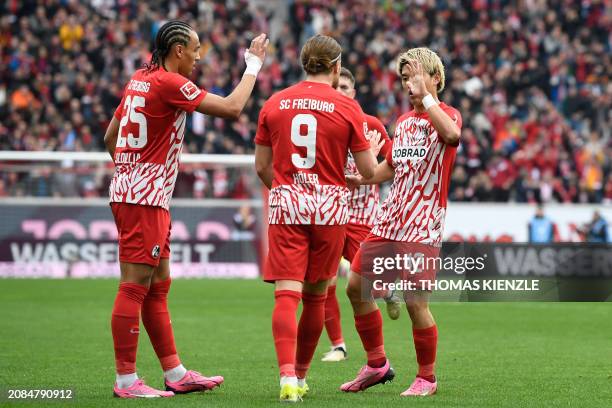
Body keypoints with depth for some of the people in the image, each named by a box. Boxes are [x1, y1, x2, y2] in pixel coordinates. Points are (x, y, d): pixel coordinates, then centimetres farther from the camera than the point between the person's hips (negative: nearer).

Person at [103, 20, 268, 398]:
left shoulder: (139, 79, 13)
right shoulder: (170, 83, -13)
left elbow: (110, 137, 20)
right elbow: (232, 108, -15)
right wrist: (254, 65, -3)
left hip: (130, 191, 10)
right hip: (145, 199, -10)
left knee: (158, 287, 12)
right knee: (135, 286, -8)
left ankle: (176, 374, 17)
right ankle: (126, 380, -6)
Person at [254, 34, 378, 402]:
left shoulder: (274, 104, 5)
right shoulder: (347, 108, -2)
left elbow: (262, 167, 10)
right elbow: (368, 171, 1)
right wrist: (373, 150, 24)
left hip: (286, 206, 1)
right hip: (329, 208, -1)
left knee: (287, 294, -6)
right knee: (315, 296, 13)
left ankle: (288, 377, -23)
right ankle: (301, 375, 22)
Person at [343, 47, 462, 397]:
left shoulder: (447, 114, -6)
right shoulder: (403, 121, 16)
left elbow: (452, 134, -32)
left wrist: (426, 95, -27)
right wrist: (361, 178, 13)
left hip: (423, 226, -8)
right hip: (390, 219, 8)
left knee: (415, 302, -10)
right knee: (357, 286, 5)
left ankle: (427, 378, 8)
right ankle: (378, 364, 19)